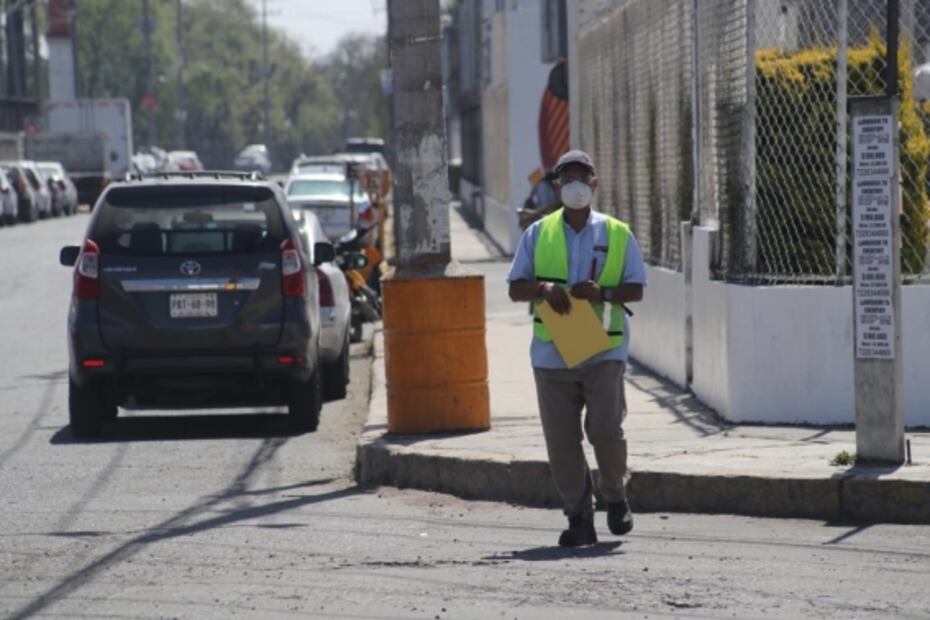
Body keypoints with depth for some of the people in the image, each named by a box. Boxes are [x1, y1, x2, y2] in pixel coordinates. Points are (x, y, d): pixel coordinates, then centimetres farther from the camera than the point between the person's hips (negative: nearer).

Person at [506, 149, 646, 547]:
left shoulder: (617, 234, 6)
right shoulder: (538, 234, 9)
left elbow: (636, 289, 5)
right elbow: (515, 288, 8)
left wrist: (603, 293, -14)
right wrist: (543, 289, -13)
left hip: (603, 350, -2)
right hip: (552, 353, 2)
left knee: (605, 427, -15)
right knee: (561, 440, 0)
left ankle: (615, 498, 10)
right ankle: (579, 518, 9)